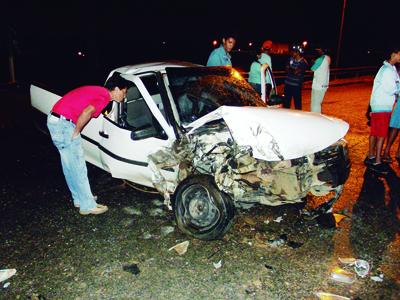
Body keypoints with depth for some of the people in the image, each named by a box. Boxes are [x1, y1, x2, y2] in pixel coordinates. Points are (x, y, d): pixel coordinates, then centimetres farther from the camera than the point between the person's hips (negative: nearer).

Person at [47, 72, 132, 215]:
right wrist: (76, 132, -16)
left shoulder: (97, 91, 17)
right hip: (64, 123, -10)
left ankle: (79, 198, 31)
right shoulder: (105, 96, -11)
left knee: (69, 165, 18)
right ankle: (88, 206, 9)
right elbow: (87, 112, -28)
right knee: (78, 167, -1)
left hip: (54, 119, 10)